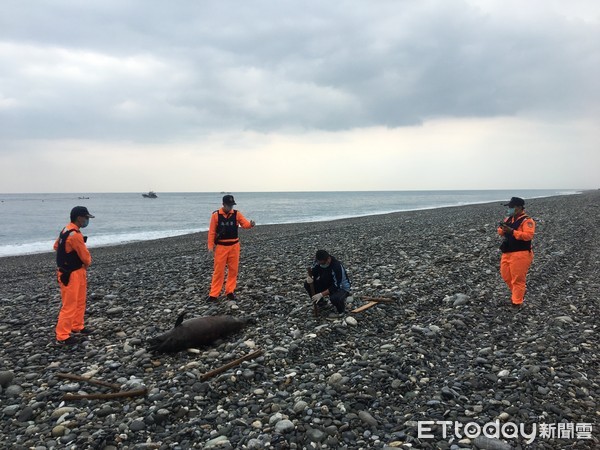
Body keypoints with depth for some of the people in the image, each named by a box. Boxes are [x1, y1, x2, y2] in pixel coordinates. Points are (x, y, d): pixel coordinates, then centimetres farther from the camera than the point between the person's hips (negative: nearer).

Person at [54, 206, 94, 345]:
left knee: (80, 302, 20)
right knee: (69, 305, -3)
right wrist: (88, 262, 4)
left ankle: (77, 327, 34)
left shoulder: (67, 230, 7)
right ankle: (62, 337, 5)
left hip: (77, 272, 10)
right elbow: (85, 257, -18)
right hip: (70, 275, -10)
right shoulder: (75, 235, -25)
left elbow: (56, 246, 19)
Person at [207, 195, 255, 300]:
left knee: (233, 269, 7)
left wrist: (250, 224, -36)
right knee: (218, 270, -1)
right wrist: (210, 246, -7)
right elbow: (211, 231, -3)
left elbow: (245, 223, -13)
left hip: (234, 246, 3)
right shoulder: (216, 215, -6)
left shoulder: (237, 214, -1)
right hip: (221, 247, -2)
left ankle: (230, 291, 19)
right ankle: (213, 294, 6)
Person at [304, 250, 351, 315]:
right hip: (327, 284, 6)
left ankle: (341, 309, -2)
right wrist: (309, 277, -25)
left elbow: (336, 286, -33)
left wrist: (321, 294, -38)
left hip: (341, 287, -6)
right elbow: (312, 271, 0)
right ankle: (320, 303, 10)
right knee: (307, 284, -13)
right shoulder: (318, 261, -15)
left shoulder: (337, 267, -34)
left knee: (334, 298, -40)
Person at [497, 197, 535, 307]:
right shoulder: (508, 219, 12)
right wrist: (502, 229, -6)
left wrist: (512, 231, -28)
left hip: (520, 255, -8)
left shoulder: (527, 221, -12)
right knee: (506, 275, 15)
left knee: (518, 279, -3)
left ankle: (517, 302, 6)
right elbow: (501, 232, 18)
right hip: (507, 253, 8)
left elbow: (529, 235, -24)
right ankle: (518, 293, 36)